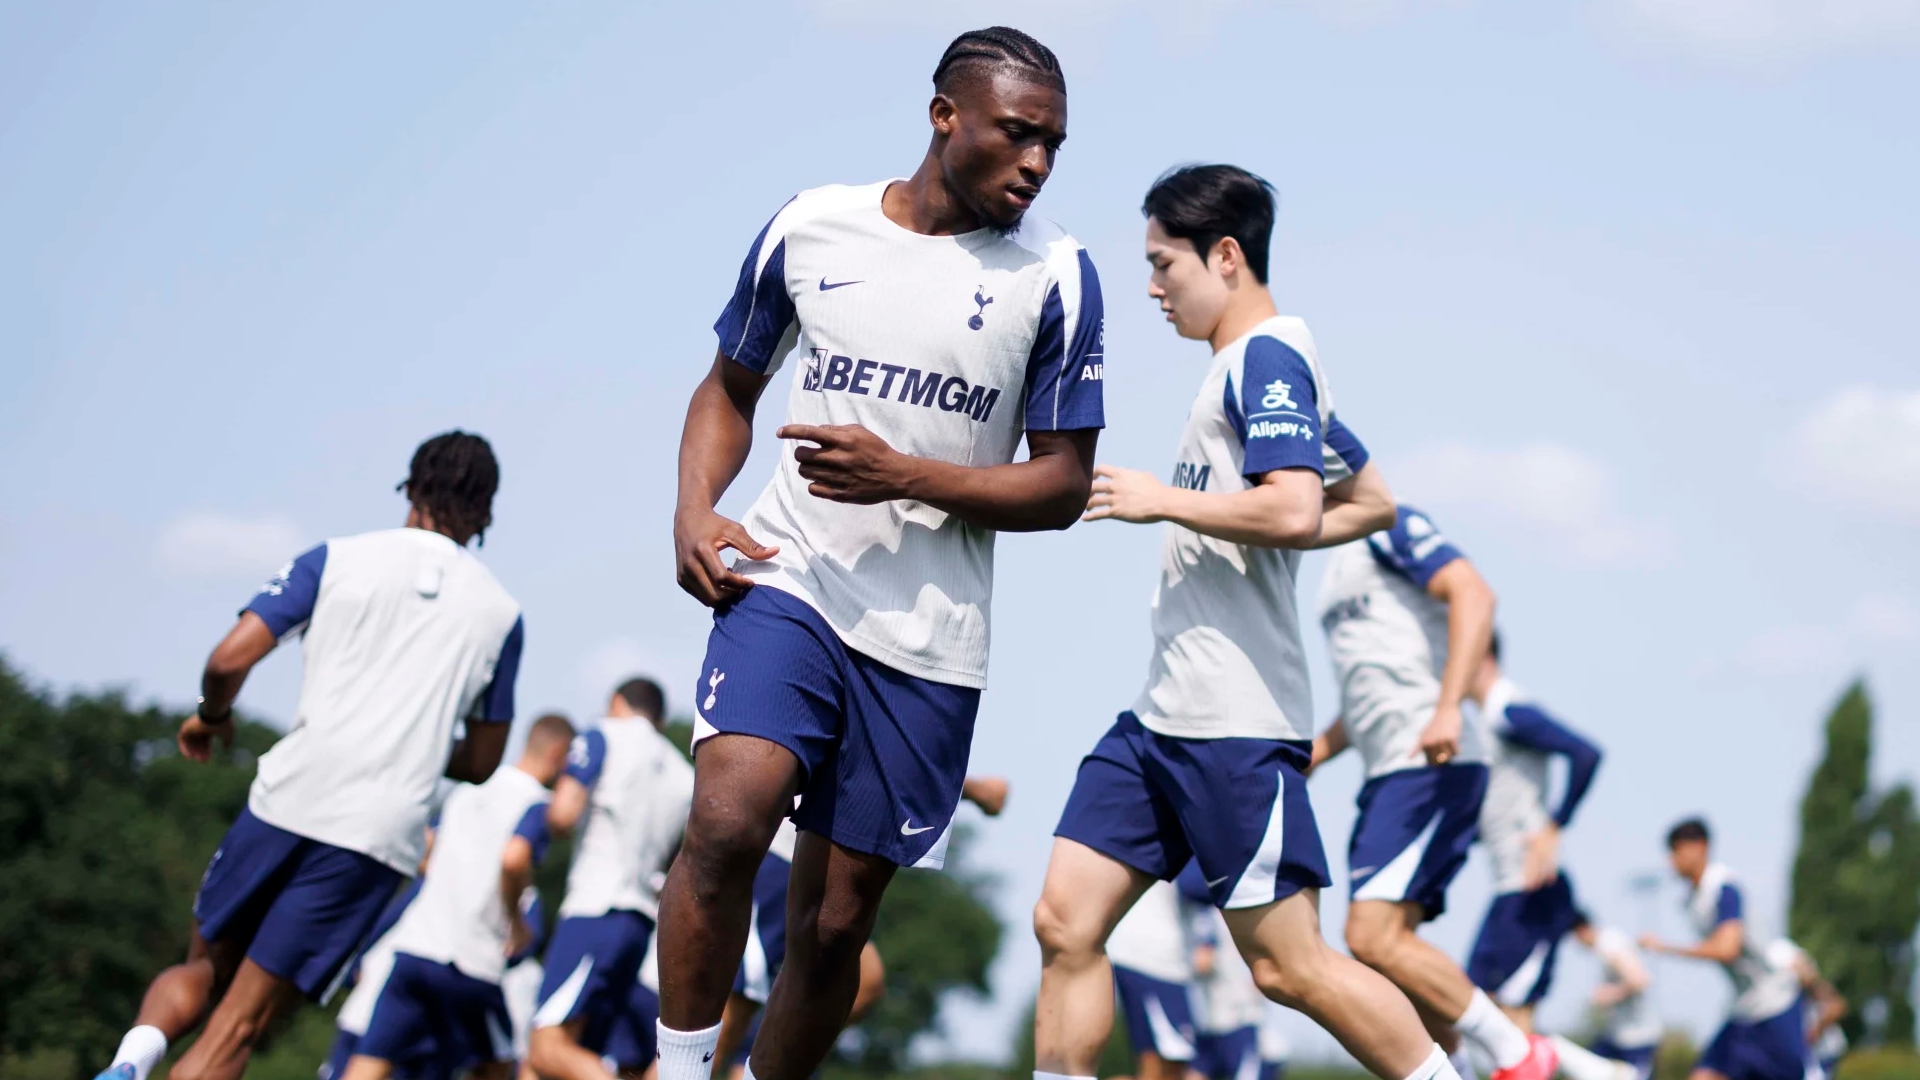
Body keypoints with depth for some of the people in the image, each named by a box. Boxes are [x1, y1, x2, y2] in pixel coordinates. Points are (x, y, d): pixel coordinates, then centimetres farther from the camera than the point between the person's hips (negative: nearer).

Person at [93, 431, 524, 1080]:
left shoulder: (338, 559, 7)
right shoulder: (500, 614, 12)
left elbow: (230, 659, -3)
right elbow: (480, 762, 19)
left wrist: (212, 718, 18)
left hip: (289, 800, 0)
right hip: (381, 833, 0)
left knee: (205, 969, 19)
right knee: (239, 1025, 3)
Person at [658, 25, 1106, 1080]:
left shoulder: (1054, 274, -3)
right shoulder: (808, 228, 2)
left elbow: (1061, 488, -1)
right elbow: (731, 387, 17)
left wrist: (905, 476, -16)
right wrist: (693, 512, -1)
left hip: (925, 638, 0)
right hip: (788, 584, 0)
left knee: (833, 925, 5)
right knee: (727, 821, -26)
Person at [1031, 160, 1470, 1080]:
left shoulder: (1267, 356, -10)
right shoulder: (1254, 366, 19)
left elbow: (1293, 510, -25)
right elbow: (1370, 501, 29)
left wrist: (1162, 501, -14)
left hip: (1235, 724, -10)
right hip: (1163, 715, 10)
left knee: (1287, 964, -6)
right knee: (1065, 920, 2)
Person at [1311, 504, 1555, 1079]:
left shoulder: (1386, 526, -5)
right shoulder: (1341, 565, 22)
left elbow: (1472, 594, -21)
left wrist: (1448, 708, -31)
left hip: (1430, 768, -10)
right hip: (1387, 774, 10)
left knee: (1373, 936, -17)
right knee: (1382, 945, 6)